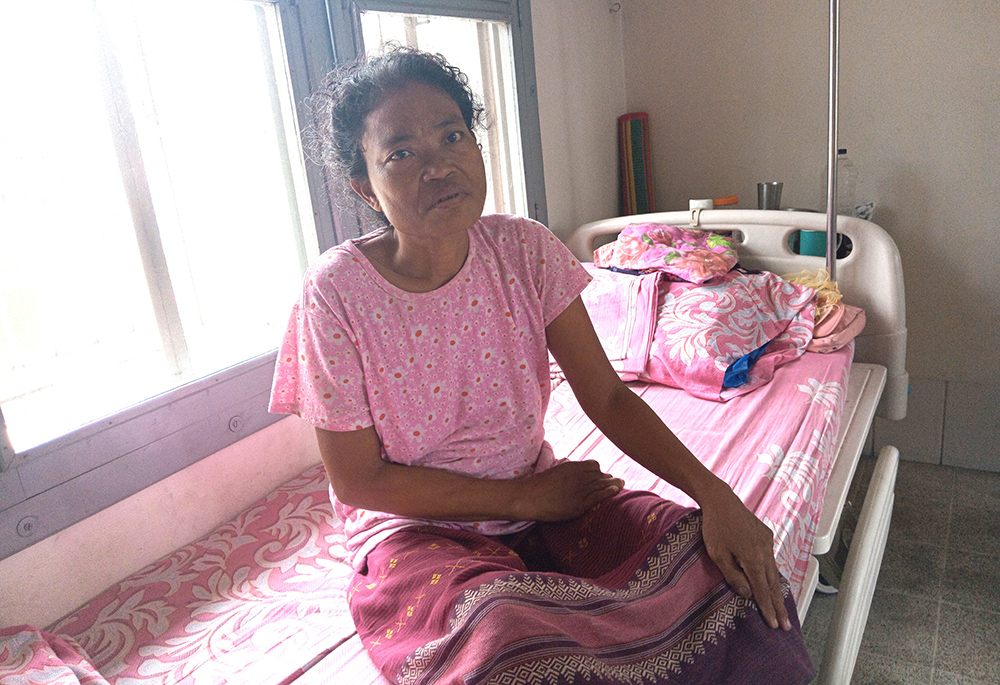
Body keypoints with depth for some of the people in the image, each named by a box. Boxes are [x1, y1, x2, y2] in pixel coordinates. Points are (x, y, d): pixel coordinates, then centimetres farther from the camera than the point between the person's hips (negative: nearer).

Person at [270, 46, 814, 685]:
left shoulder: (523, 249, -7)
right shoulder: (339, 292, -16)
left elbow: (607, 397, -5)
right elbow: (359, 479, -12)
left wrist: (713, 493, -21)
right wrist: (525, 498, -14)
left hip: (538, 494, 4)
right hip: (415, 527, -3)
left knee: (729, 569, -15)